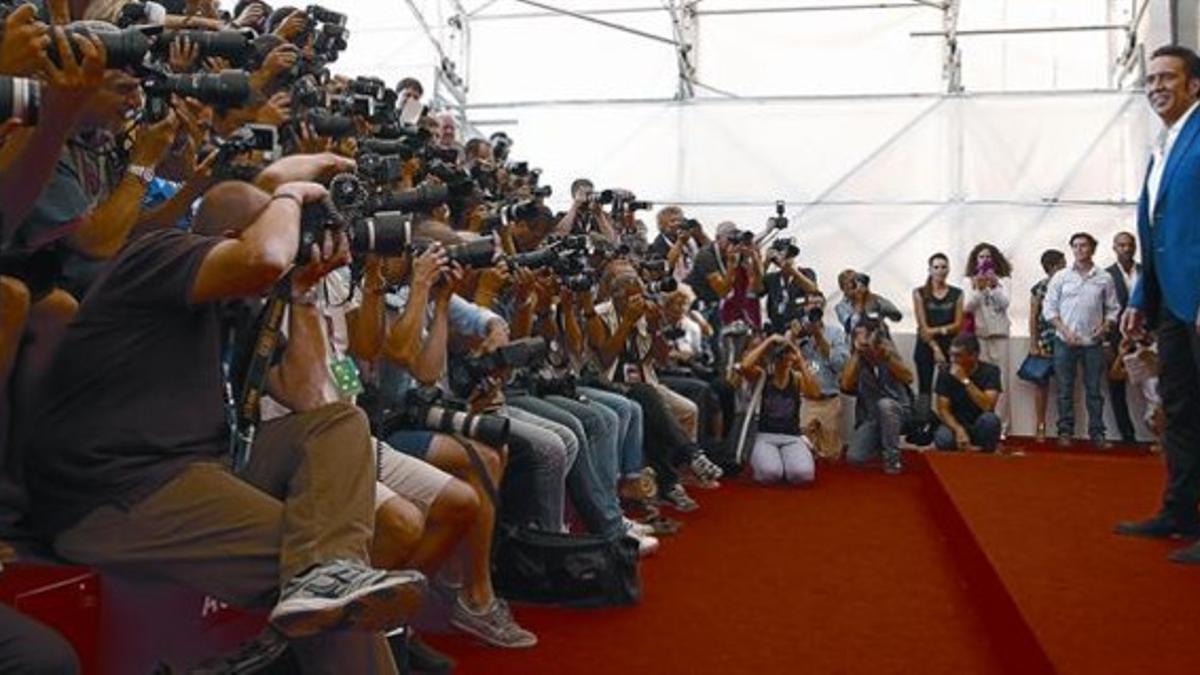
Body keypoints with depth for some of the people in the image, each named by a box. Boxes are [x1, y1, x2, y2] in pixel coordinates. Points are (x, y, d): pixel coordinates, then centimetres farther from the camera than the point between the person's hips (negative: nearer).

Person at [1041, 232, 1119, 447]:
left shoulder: (1104, 278, 5)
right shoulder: (1061, 277, 3)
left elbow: (1112, 308, 9)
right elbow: (1049, 308, 2)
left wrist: (1105, 326, -9)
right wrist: (1064, 330, -9)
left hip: (1093, 342, 1)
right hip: (1065, 341, 0)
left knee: (1094, 390, 4)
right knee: (1065, 390, 3)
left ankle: (1097, 433, 9)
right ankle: (1065, 431, 9)